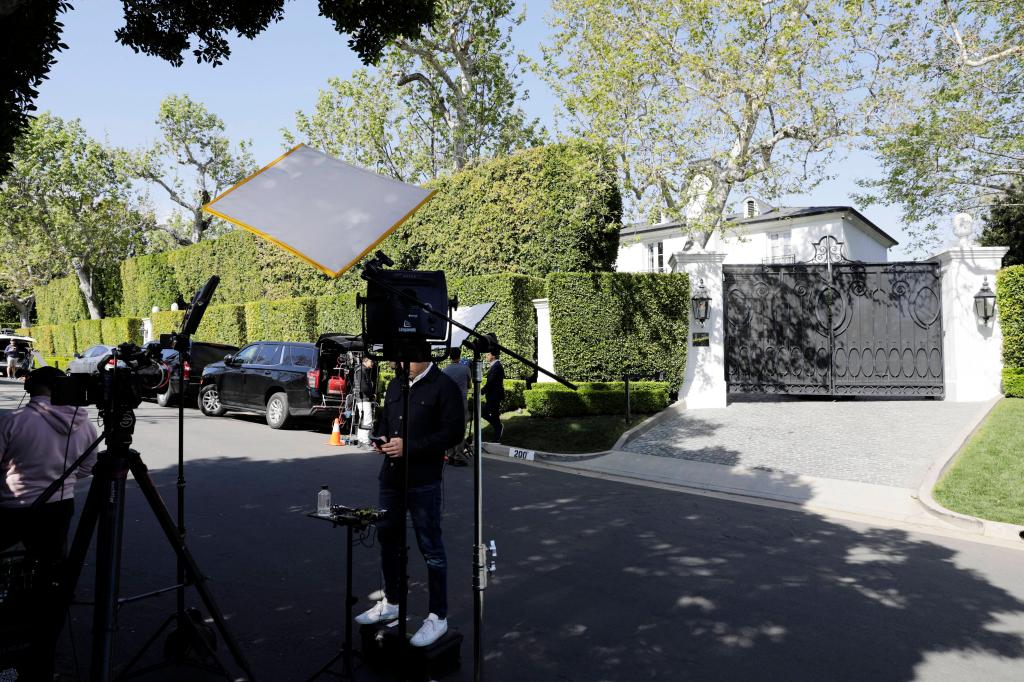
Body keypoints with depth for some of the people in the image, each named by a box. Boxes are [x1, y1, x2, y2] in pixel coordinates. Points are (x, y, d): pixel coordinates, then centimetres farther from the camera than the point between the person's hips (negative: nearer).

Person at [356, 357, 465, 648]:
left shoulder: (444, 387, -10)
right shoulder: (395, 385, 13)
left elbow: (454, 431, -16)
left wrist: (410, 446, -20)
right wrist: (379, 438, 2)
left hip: (423, 482, -8)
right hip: (391, 477, 8)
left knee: (431, 548, 1)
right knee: (388, 539, 19)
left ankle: (438, 617, 15)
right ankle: (391, 602, 39)